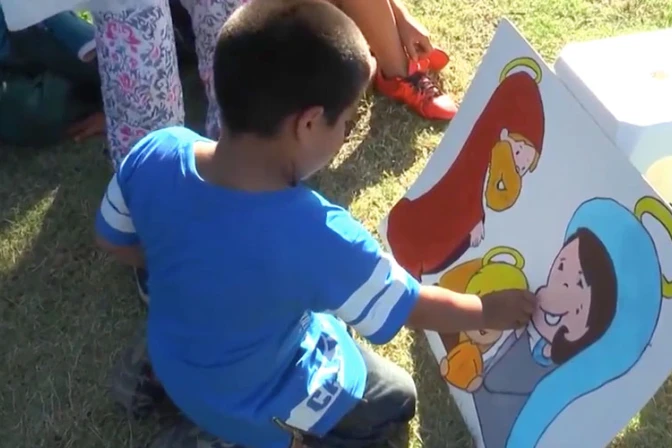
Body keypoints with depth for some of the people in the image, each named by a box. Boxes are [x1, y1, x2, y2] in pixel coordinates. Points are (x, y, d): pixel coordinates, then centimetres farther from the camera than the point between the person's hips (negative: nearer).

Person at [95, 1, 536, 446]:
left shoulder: (155, 155, -24)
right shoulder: (316, 237, -38)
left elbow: (116, 242, -3)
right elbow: (413, 307, -20)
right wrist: (489, 310, -1)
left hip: (171, 355, 6)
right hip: (253, 403, -5)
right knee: (396, 398, 17)